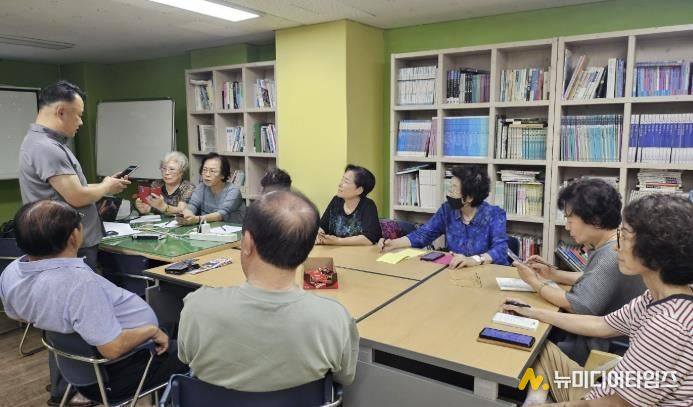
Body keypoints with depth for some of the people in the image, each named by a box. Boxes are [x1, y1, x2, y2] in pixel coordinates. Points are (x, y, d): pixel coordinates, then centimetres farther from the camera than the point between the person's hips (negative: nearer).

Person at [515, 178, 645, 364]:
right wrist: (553, 274, 3)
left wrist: (535, 283, -13)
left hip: (604, 347, -9)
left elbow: (578, 306, -27)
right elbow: (591, 280, 17)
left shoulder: (612, 257, -30)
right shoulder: (608, 247, 2)